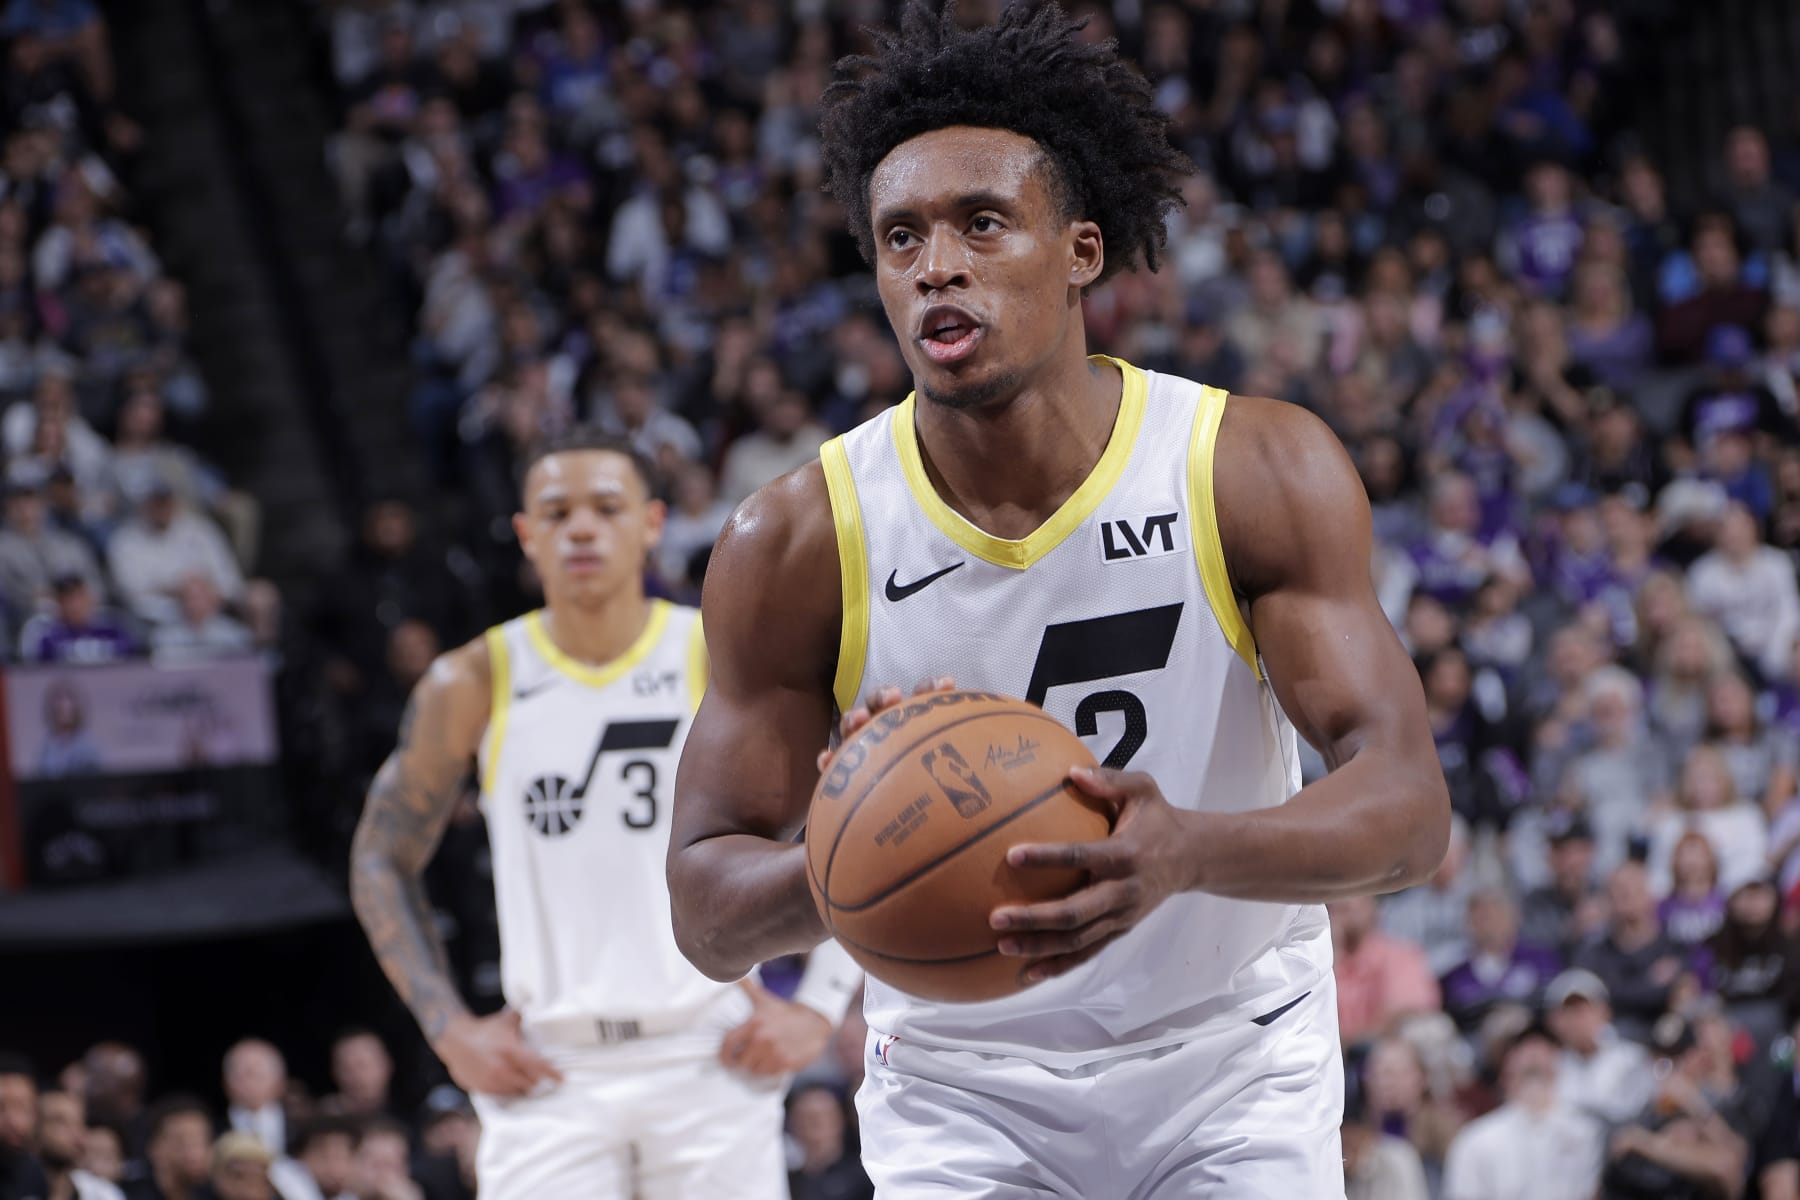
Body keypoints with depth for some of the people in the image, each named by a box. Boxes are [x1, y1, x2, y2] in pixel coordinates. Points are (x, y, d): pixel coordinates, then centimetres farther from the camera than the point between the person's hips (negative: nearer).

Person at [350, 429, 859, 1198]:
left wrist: (819, 1007, -2)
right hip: (548, 1071, 0)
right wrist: (451, 1031, 3)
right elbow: (382, 861, 12)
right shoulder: (474, 686, 2)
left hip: (710, 1057, 0)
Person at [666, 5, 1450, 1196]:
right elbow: (707, 915, -11)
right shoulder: (798, 543, -15)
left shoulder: (1263, 472, -16)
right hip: (963, 1092, 0)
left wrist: (1189, 852, -43)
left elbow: (1408, 804, -22)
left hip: (1235, 1067, 0)